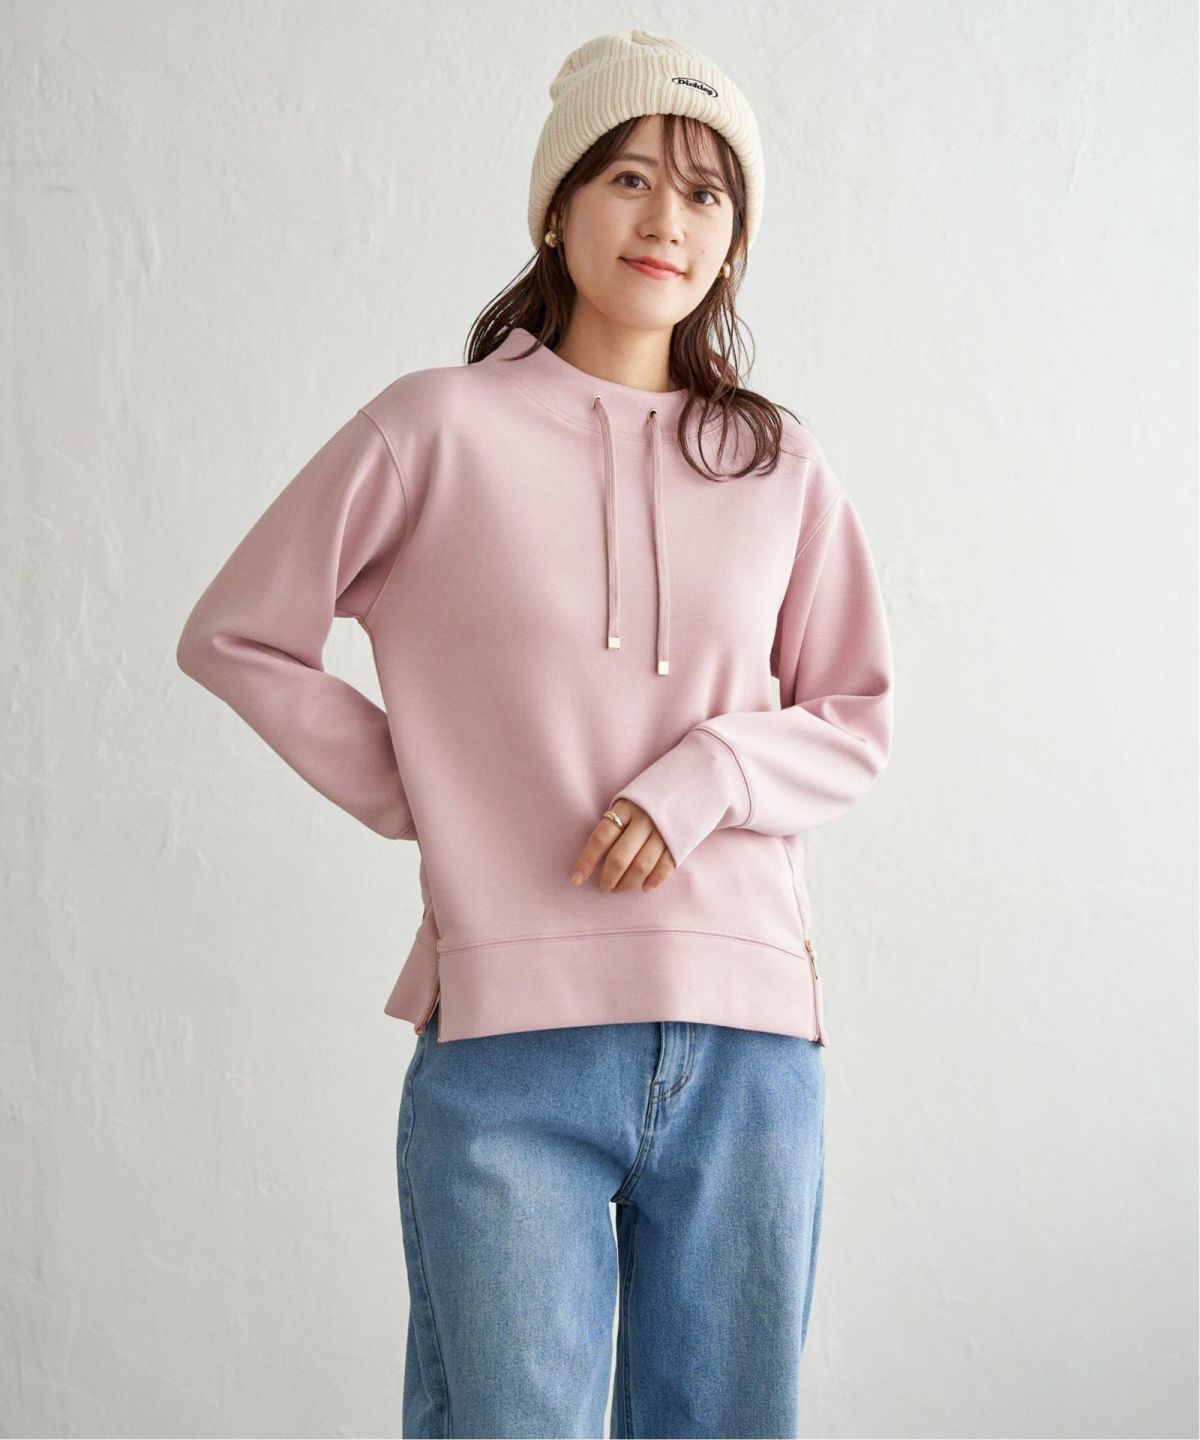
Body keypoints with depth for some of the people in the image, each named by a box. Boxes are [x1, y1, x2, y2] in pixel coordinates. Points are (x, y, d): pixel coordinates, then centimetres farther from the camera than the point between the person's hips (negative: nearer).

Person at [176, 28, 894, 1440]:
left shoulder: (778, 465, 9)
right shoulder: (437, 427, 1)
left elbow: (856, 723, 12)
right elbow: (234, 637, 6)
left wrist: (702, 778, -7)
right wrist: (417, 795, 0)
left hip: (748, 1032, 3)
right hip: (511, 1024, -3)